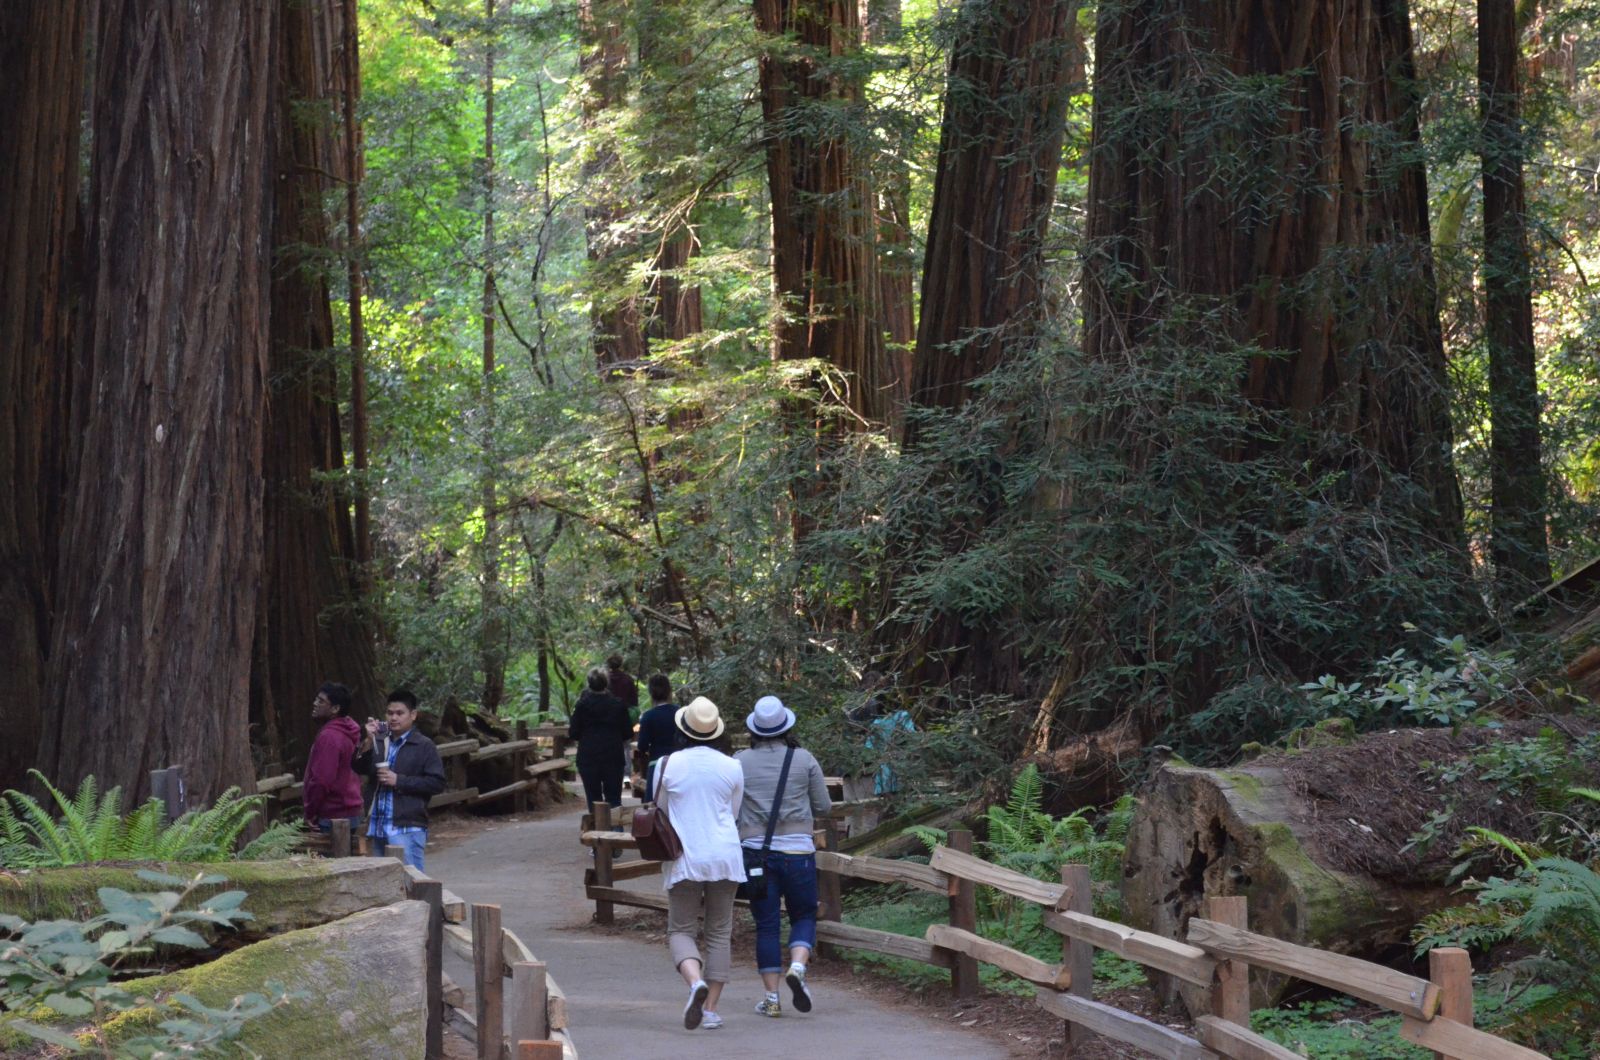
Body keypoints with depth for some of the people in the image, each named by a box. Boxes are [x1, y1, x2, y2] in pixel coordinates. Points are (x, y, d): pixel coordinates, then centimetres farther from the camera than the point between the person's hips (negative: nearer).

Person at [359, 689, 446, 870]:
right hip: (379, 827, 7)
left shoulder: (424, 746, -2)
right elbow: (361, 768, 5)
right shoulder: (382, 744, 16)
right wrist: (368, 741, -8)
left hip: (407, 829, -7)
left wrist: (399, 780, -13)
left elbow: (437, 783, -9)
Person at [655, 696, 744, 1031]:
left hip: (684, 859, -1)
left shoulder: (667, 765, -4)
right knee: (720, 933, 9)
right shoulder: (732, 767, 0)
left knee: (680, 930, 6)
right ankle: (711, 1008, 5)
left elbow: (660, 811, 8)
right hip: (725, 856, 2)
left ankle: (695, 981, -23)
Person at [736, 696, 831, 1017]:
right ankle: (797, 966, -13)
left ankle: (772, 997, 5)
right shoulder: (803, 759, -1)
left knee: (766, 924, 6)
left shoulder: (740, 762, -1)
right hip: (797, 850, -1)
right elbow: (824, 807, 4)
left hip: (756, 850, 1)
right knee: (804, 915, 13)